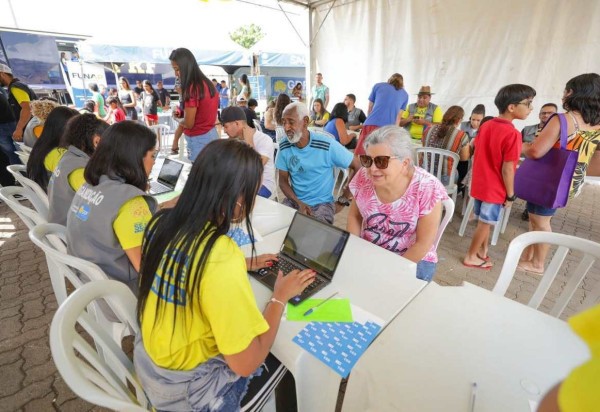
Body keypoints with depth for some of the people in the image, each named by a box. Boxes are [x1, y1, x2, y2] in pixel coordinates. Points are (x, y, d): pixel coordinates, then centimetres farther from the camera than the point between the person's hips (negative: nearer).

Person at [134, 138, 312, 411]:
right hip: (183, 389, -6)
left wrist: (242, 266, 5)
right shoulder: (222, 257, -38)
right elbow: (246, 364, -28)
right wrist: (281, 297, -15)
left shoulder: (162, 222, -12)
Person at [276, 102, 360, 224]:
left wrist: (344, 198, -6)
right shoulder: (284, 146, -4)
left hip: (322, 203, -3)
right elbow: (283, 180, 2)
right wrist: (299, 203, -13)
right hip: (294, 200, 4)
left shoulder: (327, 145, -17)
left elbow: (357, 167, -8)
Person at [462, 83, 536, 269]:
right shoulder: (512, 134, -20)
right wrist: (510, 194, -9)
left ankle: (482, 250, 34)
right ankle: (471, 257, 19)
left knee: (484, 221, 20)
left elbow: (475, 155, 9)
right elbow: (507, 169, -19)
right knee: (485, 223, 7)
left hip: (479, 184, 7)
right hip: (495, 189, -7)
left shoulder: (485, 126, 3)